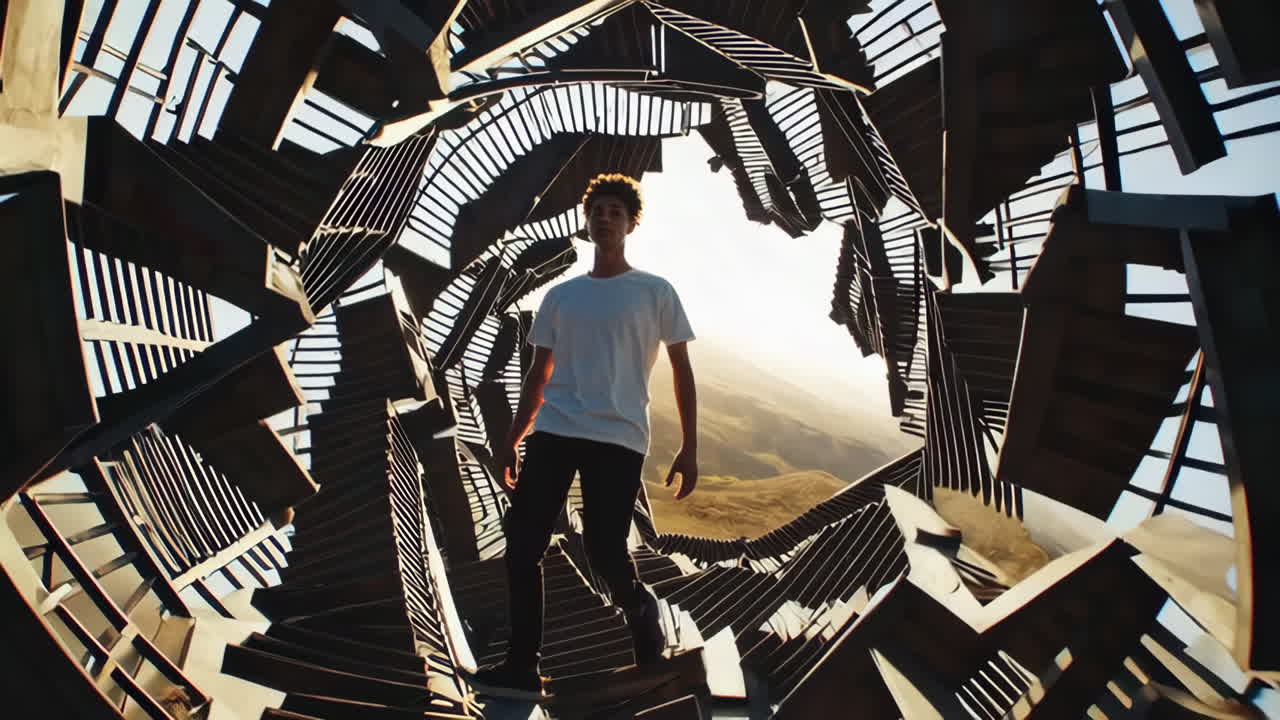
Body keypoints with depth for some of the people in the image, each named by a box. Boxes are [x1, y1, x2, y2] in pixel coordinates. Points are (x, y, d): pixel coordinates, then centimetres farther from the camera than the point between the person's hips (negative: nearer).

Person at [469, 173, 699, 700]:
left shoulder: (656, 292, 6)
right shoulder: (559, 296, 16)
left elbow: (681, 371, 5)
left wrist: (689, 449, -1)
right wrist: (512, 439, 14)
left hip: (619, 438, -4)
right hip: (552, 433, 4)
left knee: (605, 553, -6)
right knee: (522, 545, -1)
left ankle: (647, 625, 26)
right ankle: (521, 667, 13)